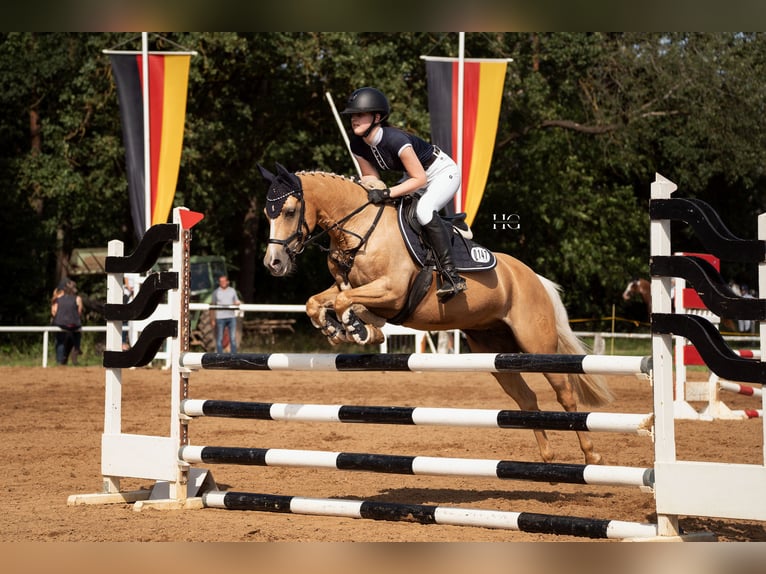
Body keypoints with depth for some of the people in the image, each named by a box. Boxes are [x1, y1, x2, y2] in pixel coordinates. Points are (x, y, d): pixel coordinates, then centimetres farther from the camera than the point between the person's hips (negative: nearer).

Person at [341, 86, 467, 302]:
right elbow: (371, 177, 1)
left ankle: (450, 274, -34)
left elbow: (420, 179, -30)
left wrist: (387, 193, -37)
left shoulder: (395, 140, -35)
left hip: (443, 172, -9)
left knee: (423, 210, -34)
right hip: (414, 175, 9)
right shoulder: (358, 146, -12)